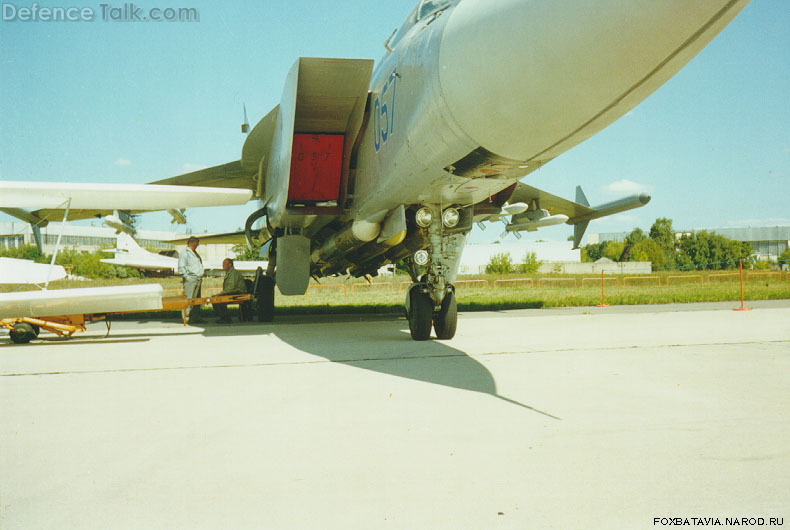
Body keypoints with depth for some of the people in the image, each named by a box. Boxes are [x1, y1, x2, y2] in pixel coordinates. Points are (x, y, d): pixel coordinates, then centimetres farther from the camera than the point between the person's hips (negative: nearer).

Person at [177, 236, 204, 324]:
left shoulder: (195, 253, 22)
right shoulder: (184, 253, -4)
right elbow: (181, 267, -9)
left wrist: (201, 278, 20)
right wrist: (186, 277, -16)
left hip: (198, 279, 9)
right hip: (190, 278, -9)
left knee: (197, 299, 8)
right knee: (188, 299, -9)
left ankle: (196, 318, 12)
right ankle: (186, 318, -8)